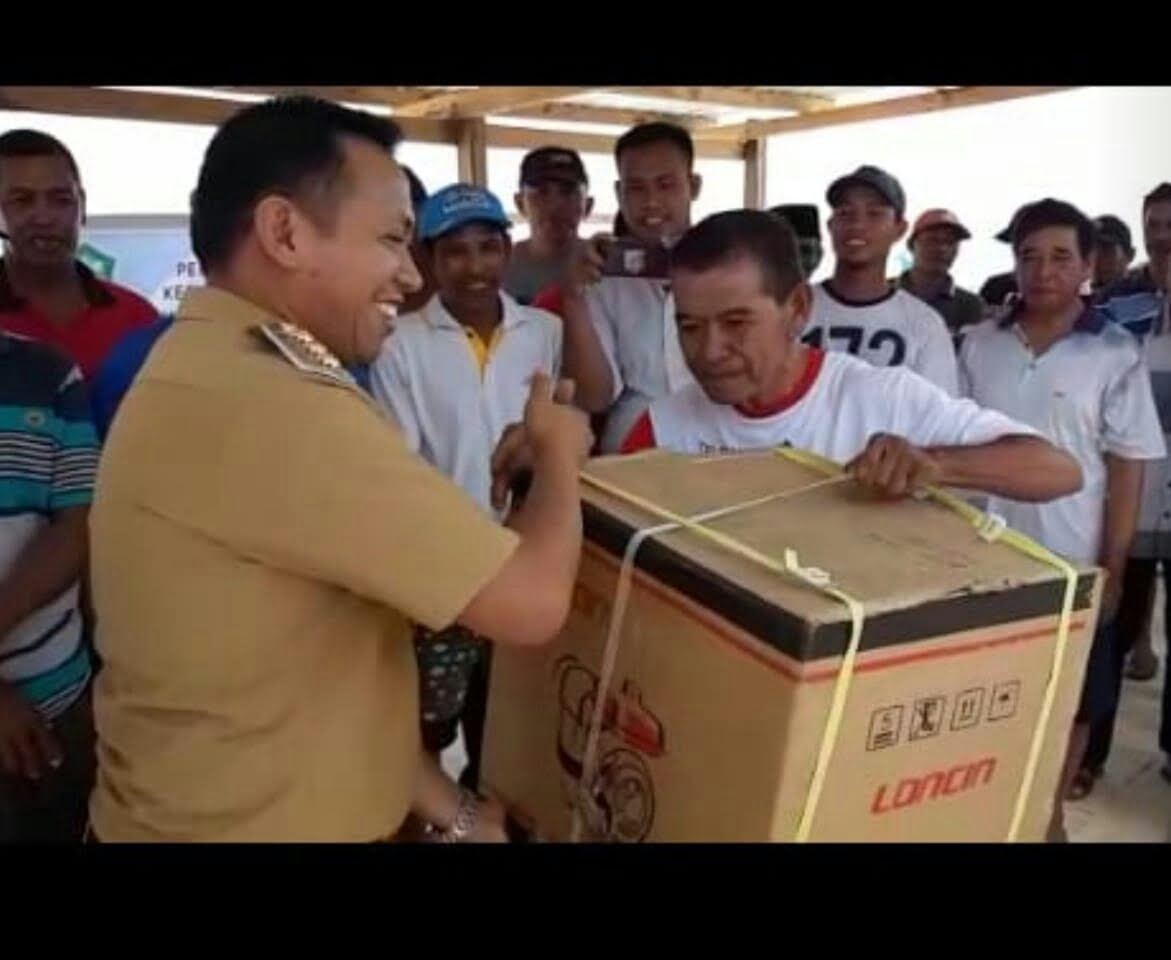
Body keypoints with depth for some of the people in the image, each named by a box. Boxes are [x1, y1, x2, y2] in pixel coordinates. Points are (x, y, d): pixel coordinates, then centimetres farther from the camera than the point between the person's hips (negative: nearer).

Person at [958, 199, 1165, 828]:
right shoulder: (979, 345, 1)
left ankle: (1050, 811, 32)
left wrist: (1112, 569, -6)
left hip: (1072, 563, -2)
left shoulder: (1116, 356, -6)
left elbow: (1128, 469, -5)